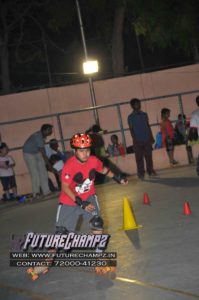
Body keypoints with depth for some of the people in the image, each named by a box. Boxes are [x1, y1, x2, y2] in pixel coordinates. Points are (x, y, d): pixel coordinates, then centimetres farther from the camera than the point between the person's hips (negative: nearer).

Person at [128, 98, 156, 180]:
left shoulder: (144, 115, 10)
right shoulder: (130, 117, 0)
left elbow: (148, 126, 13)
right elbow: (131, 129, -4)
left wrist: (151, 137, 8)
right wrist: (135, 140, -14)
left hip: (147, 139, 3)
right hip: (138, 141, -3)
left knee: (149, 156, 4)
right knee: (139, 158, -2)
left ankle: (150, 171, 12)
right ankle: (141, 173, 2)